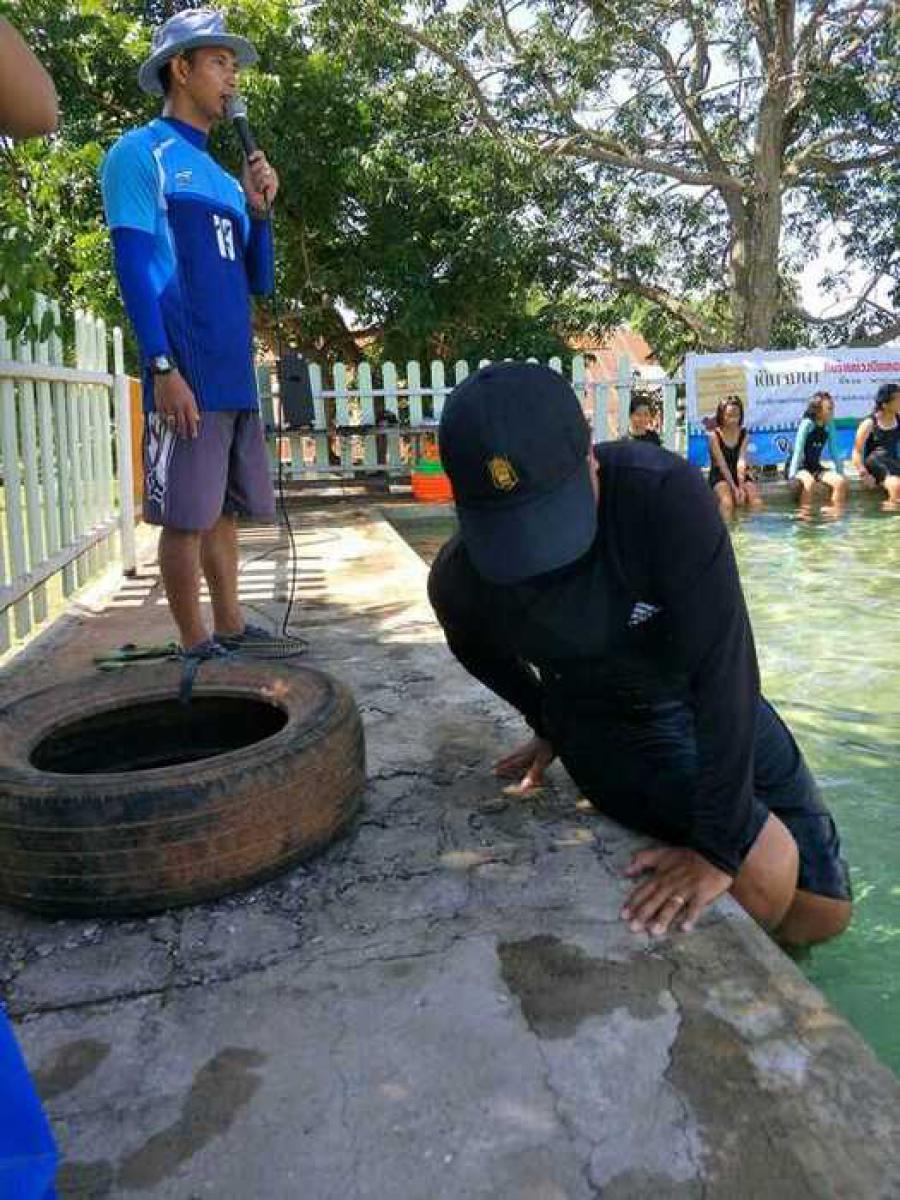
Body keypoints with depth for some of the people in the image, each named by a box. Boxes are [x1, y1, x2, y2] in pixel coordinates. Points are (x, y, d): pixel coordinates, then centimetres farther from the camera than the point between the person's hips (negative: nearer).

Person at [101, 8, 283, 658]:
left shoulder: (224, 180, 22)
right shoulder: (140, 153, 0)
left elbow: (259, 282, 20)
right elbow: (134, 268, -9)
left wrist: (259, 210, 6)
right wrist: (163, 367, -18)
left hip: (238, 377, 8)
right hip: (188, 376, -8)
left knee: (226, 512, 12)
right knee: (187, 517, -4)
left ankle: (230, 629, 21)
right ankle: (197, 649, 4)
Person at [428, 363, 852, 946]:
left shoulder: (666, 493, -32)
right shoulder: (459, 581, -23)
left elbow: (723, 668, -33)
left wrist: (717, 848, -33)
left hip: (708, 701, 1)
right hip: (605, 725, -1)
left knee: (824, 912, 7)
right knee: (765, 874, -20)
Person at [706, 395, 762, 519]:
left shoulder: (743, 433, -2)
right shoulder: (714, 435, -12)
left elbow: (741, 462, -13)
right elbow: (722, 465, -17)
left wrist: (741, 486, -27)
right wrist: (734, 488, -24)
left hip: (740, 475, 4)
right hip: (720, 476, -4)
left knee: (756, 502, -19)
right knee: (727, 503, -32)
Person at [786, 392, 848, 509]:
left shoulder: (829, 426, 1)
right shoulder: (807, 423, -16)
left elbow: (834, 452, 8)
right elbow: (798, 451, -21)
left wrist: (841, 473, 5)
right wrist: (792, 476, -28)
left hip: (815, 467, 6)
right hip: (799, 467, -6)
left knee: (841, 482, -16)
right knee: (809, 482, -37)